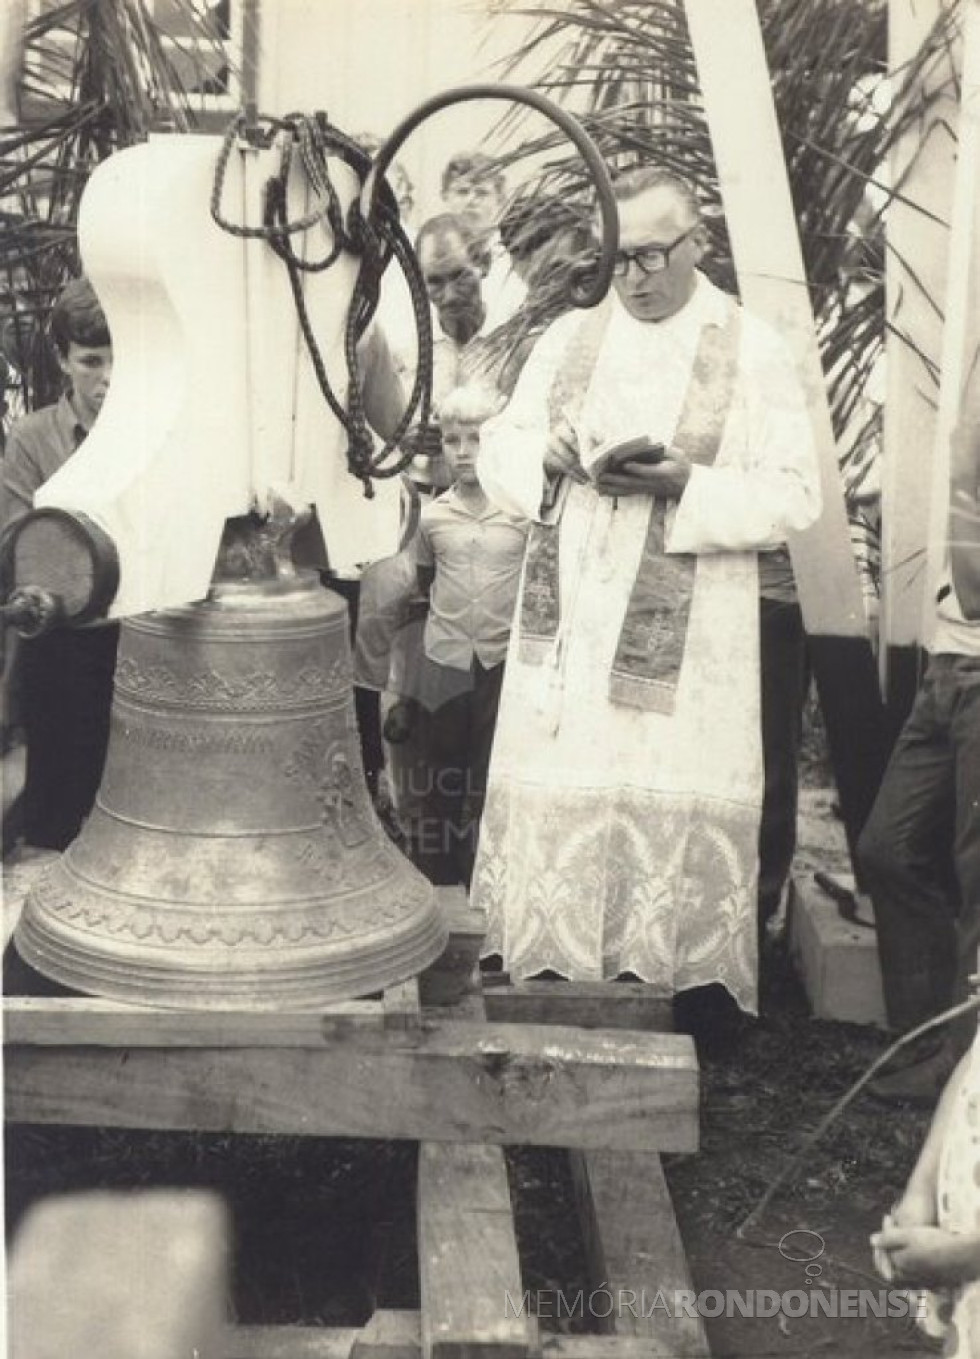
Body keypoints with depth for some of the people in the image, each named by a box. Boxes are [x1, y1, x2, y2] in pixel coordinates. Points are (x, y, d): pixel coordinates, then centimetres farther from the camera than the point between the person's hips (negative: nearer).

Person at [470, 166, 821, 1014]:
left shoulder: (755, 353, 1)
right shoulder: (567, 339, 12)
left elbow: (793, 494, -5)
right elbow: (499, 454, 11)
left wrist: (682, 484, -19)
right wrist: (551, 455, -11)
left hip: (686, 644, -3)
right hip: (567, 630, 3)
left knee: (673, 814, -2)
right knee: (556, 803, 4)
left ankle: (677, 982, 12)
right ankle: (555, 974, 16)